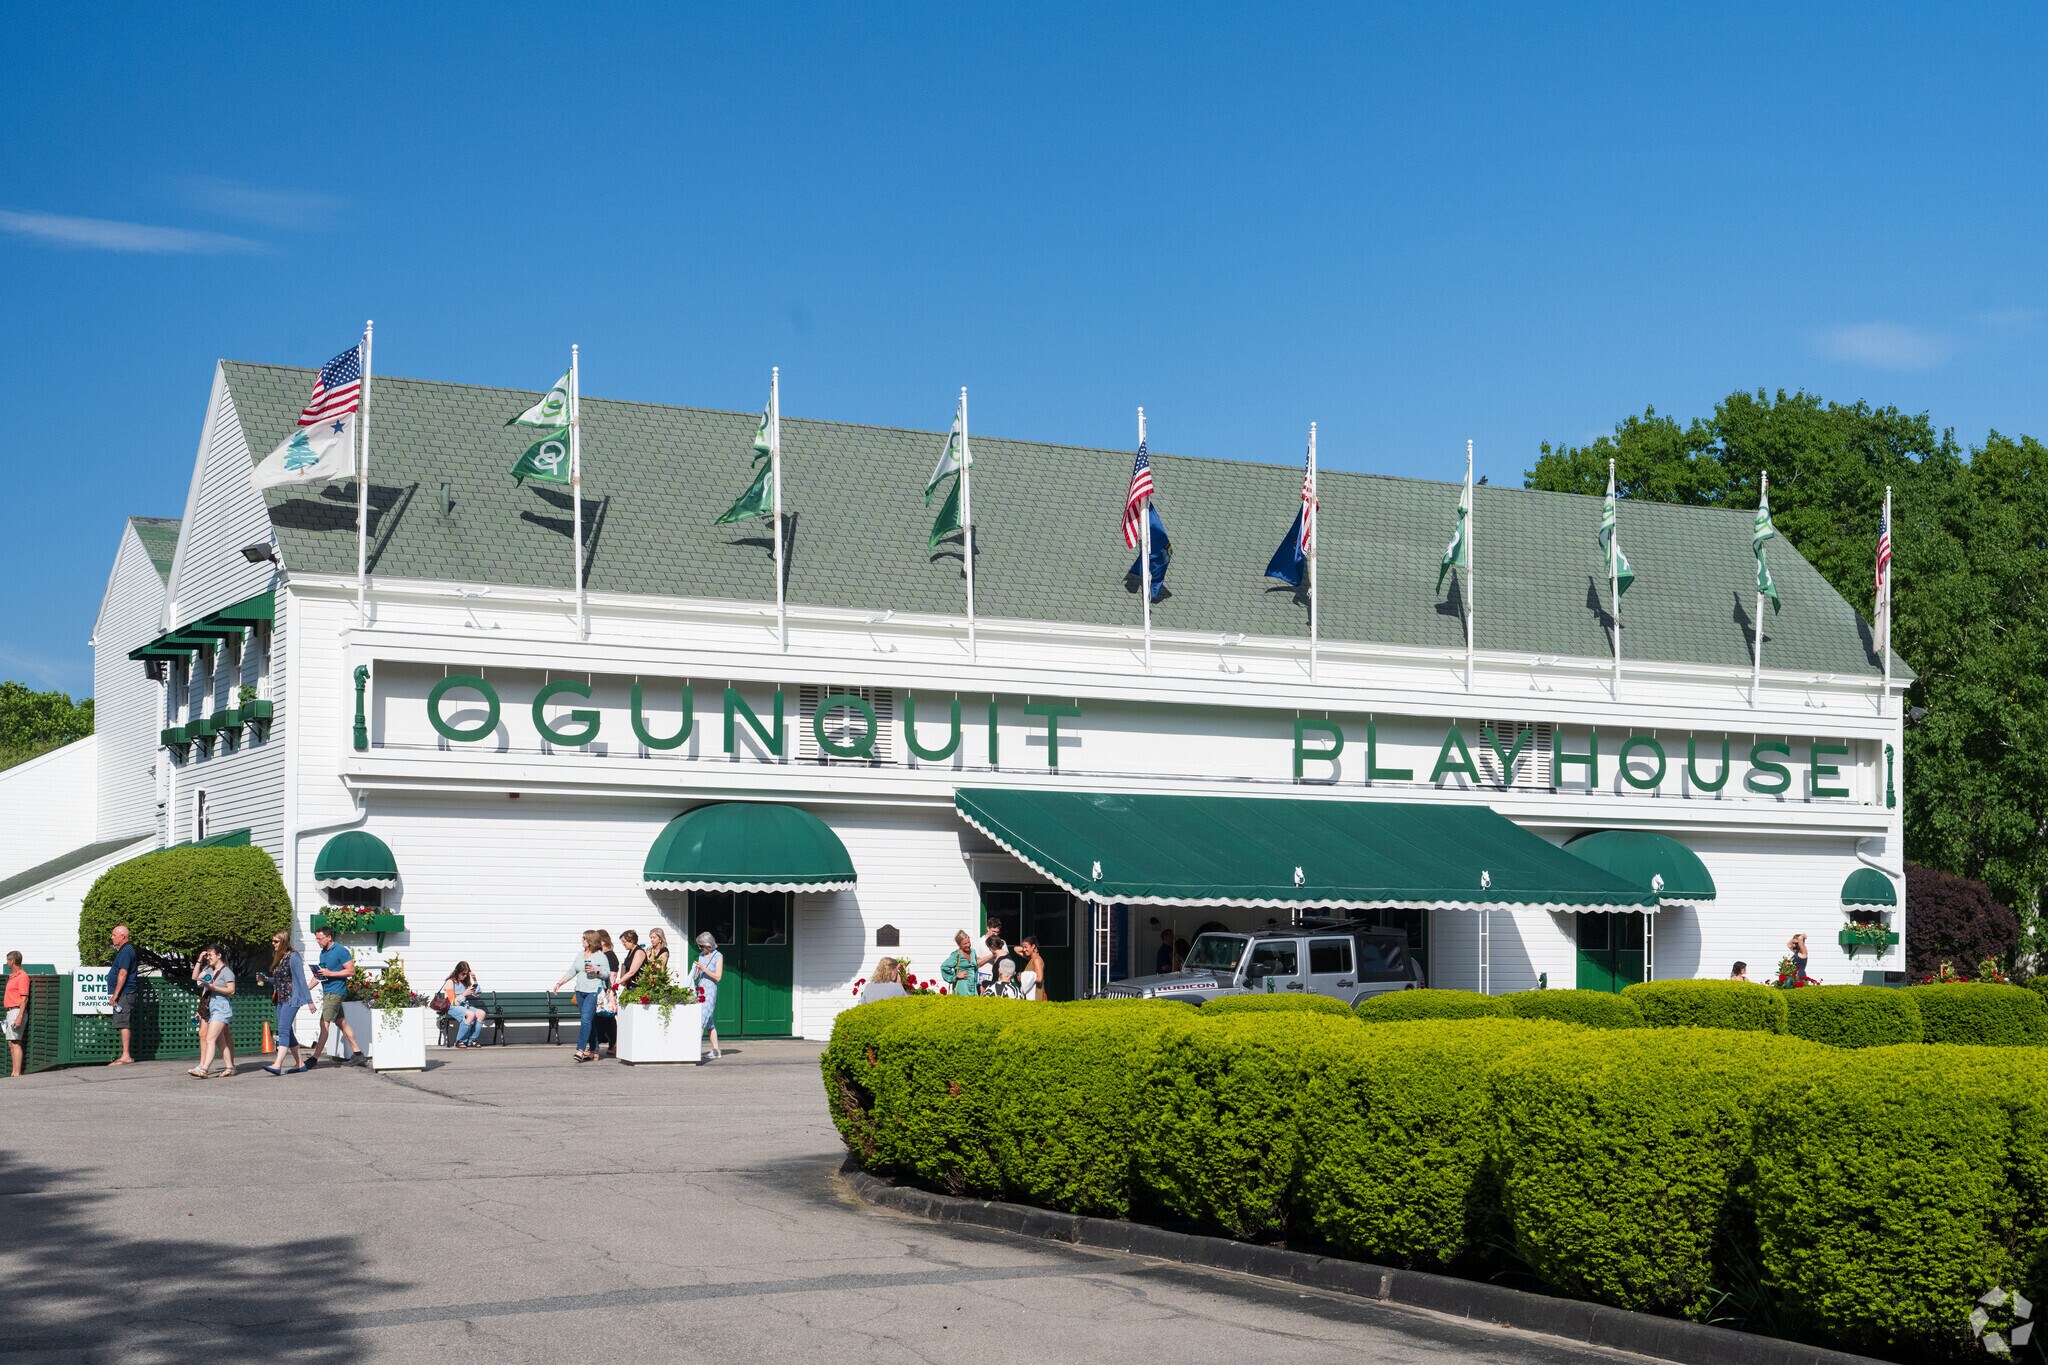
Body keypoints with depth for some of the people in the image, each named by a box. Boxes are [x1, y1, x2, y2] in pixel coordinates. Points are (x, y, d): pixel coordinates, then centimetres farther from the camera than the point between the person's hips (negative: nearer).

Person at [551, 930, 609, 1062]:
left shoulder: (600, 956, -3)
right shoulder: (580, 955, 17)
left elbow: (607, 974, -3)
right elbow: (571, 972, 18)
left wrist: (595, 970, -19)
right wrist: (559, 983, 10)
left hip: (594, 992, -7)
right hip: (580, 992, 7)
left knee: (586, 1019, -16)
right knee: (590, 1021, 8)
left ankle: (580, 1049, -20)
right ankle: (593, 1051, 11)